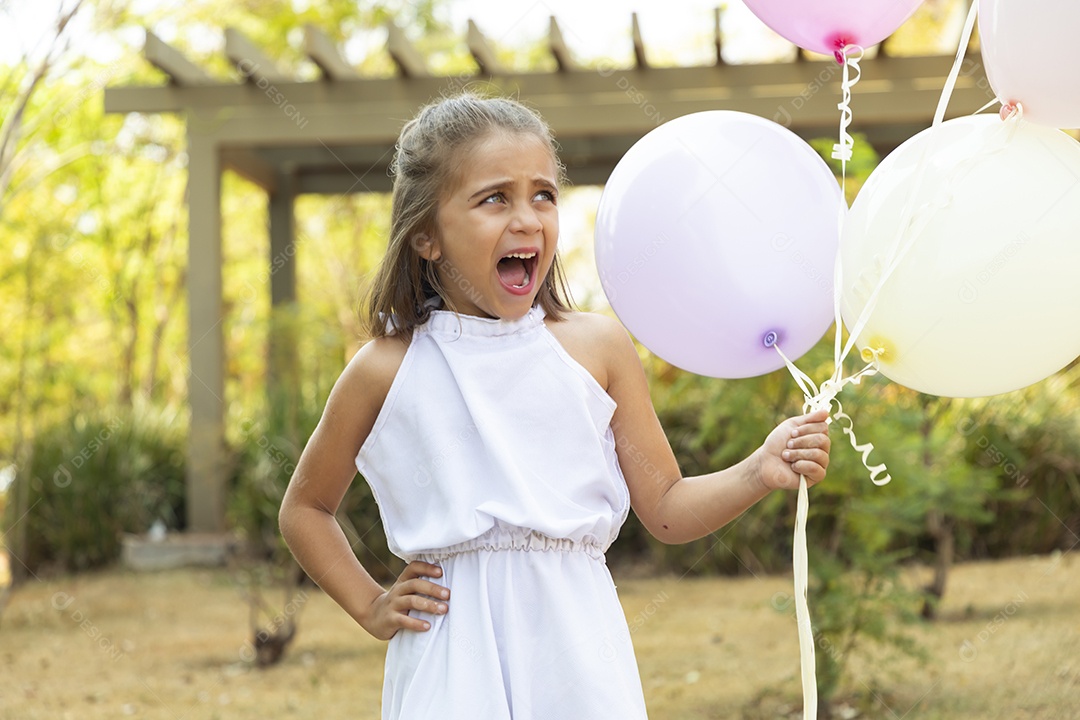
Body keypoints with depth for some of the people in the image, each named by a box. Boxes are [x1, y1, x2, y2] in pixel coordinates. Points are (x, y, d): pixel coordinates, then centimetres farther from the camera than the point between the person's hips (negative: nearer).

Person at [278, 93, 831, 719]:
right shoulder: (387, 370, 1)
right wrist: (371, 607, 7)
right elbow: (305, 509, 16)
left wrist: (759, 473, -7)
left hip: (576, 650, 1)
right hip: (455, 660, -1)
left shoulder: (598, 348, 3)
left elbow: (665, 509, 8)